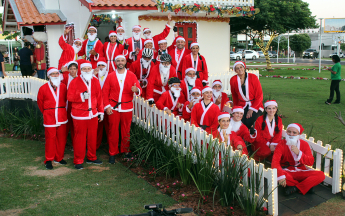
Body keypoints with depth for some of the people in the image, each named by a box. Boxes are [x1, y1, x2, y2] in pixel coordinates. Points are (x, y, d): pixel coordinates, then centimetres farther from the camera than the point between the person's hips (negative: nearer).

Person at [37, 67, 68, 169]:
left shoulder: (63, 87, 2)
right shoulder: (43, 88, -3)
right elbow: (40, 103, 9)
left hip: (62, 117, 3)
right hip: (49, 117, -2)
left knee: (61, 138, 7)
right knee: (50, 138, 1)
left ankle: (59, 158, 23)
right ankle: (49, 160, 13)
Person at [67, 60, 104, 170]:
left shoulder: (95, 81, 7)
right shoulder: (75, 82, -4)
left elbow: (99, 97, 10)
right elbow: (69, 97, -8)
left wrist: (101, 111, 10)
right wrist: (81, 96, -22)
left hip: (93, 114, 4)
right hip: (79, 115, -4)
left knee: (92, 136, 11)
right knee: (80, 138, 1)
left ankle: (91, 157, 27)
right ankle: (78, 161, 13)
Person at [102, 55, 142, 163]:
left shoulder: (131, 75, 4)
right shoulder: (110, 76, 4)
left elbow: (139, 89, -4)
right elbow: (105, 92, 4)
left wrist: (136, 90, -28)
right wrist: (107, 106, -5)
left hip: (127, 108, 0)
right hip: (113, 108, 0)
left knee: (126, 130, 6)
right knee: (113, 131, 2)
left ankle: (126, 150, 23)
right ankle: (112, 153, 13)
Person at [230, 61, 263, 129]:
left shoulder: (253, 77, -8)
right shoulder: (233, 80, -1)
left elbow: (259, 96, -7)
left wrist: (252, 109, -13)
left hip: (255, 105, -2)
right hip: (242, 106, 2)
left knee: (249, 122, -27)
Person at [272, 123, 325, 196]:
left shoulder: (304, 144, 0)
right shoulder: (282, 144, -8)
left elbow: (311, 162, -9)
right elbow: (275, 161, -22)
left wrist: (298, 153, -26)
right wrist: (280, 175, -40)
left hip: (301, 172, 2)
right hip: (287, 172, -2)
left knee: (321, 175, -21)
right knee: (275, 174, -37)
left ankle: (296, 188, -21)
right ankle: (306, 186, -21)